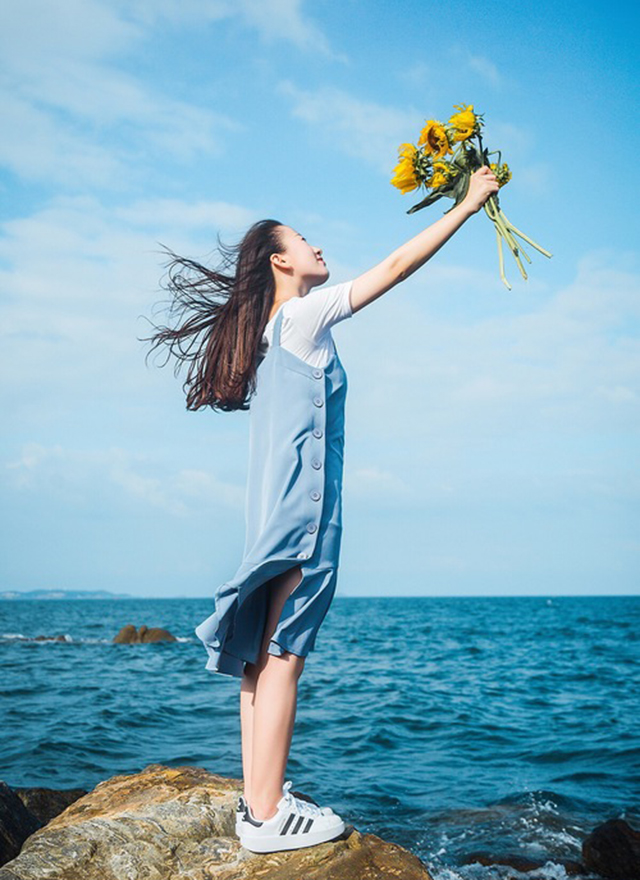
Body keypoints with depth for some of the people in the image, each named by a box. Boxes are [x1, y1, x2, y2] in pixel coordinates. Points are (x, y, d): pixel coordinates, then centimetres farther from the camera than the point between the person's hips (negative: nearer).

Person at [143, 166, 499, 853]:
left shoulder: (273, 329, 19)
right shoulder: (303, 315, -4)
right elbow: (395, 268, -3)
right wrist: (468, 205, 3)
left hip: (276, 506, 9)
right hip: (300, 506, -9)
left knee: (267, 654, 8)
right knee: (282, 654, -9)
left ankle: (258, 797, 13)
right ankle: (267, 816, -6)